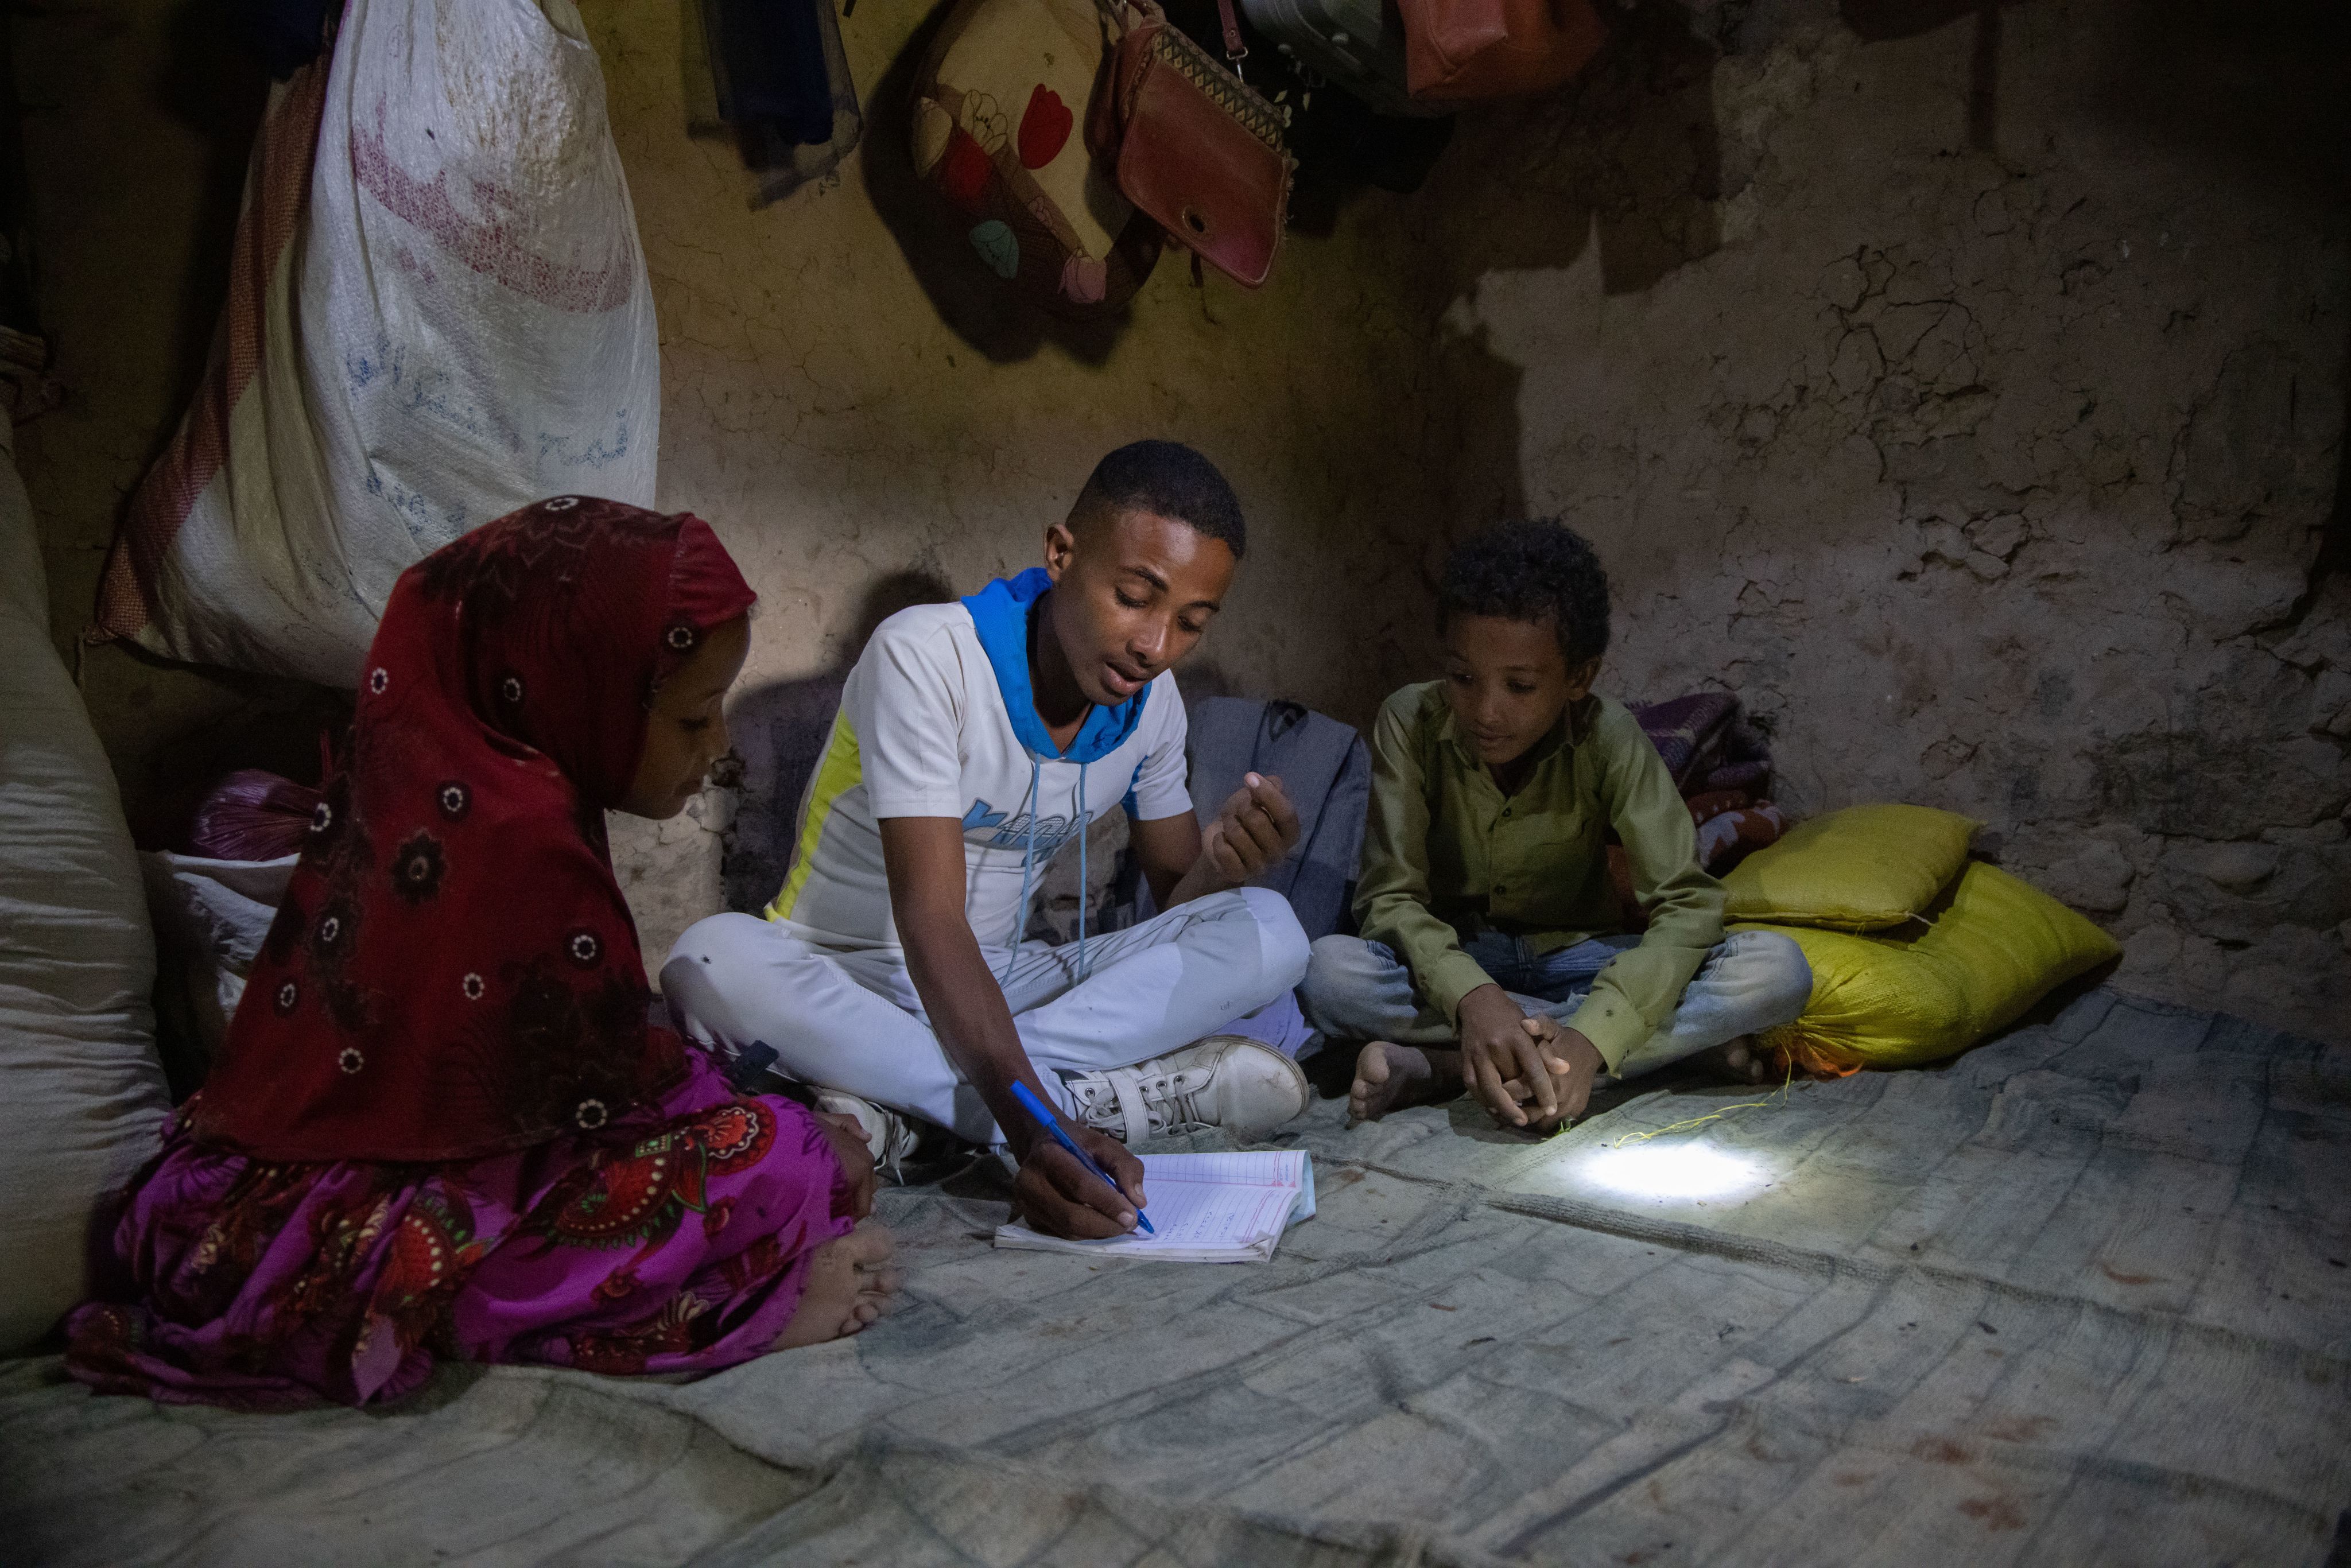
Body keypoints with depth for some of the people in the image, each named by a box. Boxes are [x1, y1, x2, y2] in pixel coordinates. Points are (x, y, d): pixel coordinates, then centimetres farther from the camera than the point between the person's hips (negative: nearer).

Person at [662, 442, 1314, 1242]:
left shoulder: (1152, 700, -2)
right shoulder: (926, 654, -22)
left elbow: (1175, 904, 5)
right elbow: (932, 922, -30)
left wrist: (1220, 865, -22)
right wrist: (1032, 1125, -44)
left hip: (1000, 982, 5)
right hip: (843, 979, -4)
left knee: (1267, 929, -16)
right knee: (714, 958, -38)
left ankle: (894, 1102, -26)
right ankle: (1103, 1096, -32)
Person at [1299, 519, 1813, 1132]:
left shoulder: (1607, 736, -17)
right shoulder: (1411, 722, -17)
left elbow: (1687, 905, -22)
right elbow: (1390, 897, -19)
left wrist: (1592, 1036, -38)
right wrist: (1470, 996, -41)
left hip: (1571, 958, 1)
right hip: (1452, 958, 0)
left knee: (1778, 971, -25)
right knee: (1329, 973, -34)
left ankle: (1437, 1068, -29)